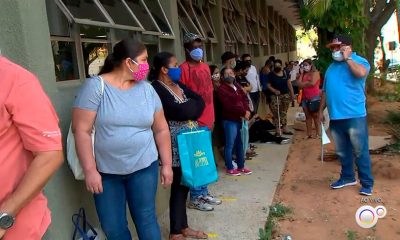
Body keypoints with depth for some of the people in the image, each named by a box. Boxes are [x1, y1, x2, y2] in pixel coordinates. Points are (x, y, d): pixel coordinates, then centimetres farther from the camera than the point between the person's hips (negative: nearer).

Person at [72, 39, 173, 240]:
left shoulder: (147, 89, 3)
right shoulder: (95, 86, -9)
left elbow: (161, 129, 7)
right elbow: (81, 130, -12)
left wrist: (167, 164, 6)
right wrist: (90, 170, -14)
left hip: (143, 168, 2)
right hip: (105, 172, -2)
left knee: (146, 220, 9)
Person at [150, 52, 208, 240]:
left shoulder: (178, 85, 13)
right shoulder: (156, 89, -14)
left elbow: (200, 101, 6)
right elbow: (181, 112, -23)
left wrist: (188, 107, -11)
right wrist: (192, 105, -4)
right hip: (176, 144, -8)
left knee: (185, 183, 14)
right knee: (179, 185, 1)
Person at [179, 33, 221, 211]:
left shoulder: (205, 67, 14)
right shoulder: (184, 69, -11)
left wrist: (212, 117, 17)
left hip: (207, 120, 8)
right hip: (194, 122, -8)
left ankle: (204, 193, 28)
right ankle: (195, 198, 12)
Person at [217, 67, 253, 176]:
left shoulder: (237, 86, 15)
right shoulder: (222, 89, -9)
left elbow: (245, 99, 9)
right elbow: (229, 106, -17)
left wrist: (247, 111, -10)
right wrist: (243, 112, -14)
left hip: (240, 119, 8)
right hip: (230, 121, -7)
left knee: (240, 144, 15)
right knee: (230, 145, 2)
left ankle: (241, 166, 27)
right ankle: (230, 168, 13)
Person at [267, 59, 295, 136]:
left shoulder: (285, 73, 4)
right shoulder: (271, 74, -3)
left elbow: (289, 84, 6)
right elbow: (269, 85, -4)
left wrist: (292, 94, 4)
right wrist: (274, 90, -21)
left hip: (286, 95, 3)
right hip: (275, 96, -3)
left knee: (284, 112, 12)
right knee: (276, 113, -7)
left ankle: (285, 128, 19)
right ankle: (278, 130, -3)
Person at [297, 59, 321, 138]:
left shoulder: (315, 73, -2)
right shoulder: (304, 75, 15)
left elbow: (312, 83, -16)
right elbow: (299, 84, 4)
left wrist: (303, 83, -2)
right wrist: (301, 74, 5)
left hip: (314, 98, -6)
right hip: (305, 98, 6)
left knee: (316, 116, -3)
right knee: (308, 116, 6)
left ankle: (318, 134, 0)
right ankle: (309, 134, 8)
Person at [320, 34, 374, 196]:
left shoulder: (358, 61, -4)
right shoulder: (332, 66, 16)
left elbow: (361, 73, -29)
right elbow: (326, 90, 20)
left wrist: (347, 58, -16)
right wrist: (321, 110, 18)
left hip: (354, 116, -6)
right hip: (335, 117, 6)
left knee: (360, 151, 0)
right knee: (342, 151, 15)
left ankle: (367, 183, 11)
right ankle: (347, 177, 30)